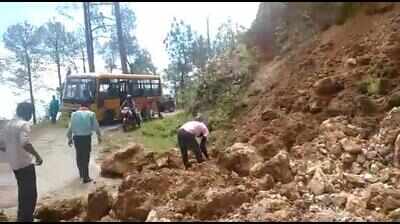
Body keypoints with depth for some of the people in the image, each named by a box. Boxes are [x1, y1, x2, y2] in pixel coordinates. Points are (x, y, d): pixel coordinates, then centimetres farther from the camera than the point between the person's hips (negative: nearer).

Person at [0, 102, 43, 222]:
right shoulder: (24, 124, -17)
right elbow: (25, 143, -32)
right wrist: (37, 155, -23)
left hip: (14, 164, 9)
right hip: (25, 164, -9)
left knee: (23, 191, 24)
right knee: (30, 194, 0)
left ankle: (21, 217, 36)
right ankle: (26, 219, 5)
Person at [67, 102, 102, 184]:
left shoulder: (74, 114, 6)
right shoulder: (91, 114, 0)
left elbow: (70, 127, 4)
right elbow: (96, 126, 1)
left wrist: (69, 138, 12)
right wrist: (99, 136, 14)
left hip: (76, 137, 3)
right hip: (86, 137, -3)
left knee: (79, 155, 19)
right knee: (86, 157, 2)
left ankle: (81, 173, 36)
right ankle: (85, 177, 5)